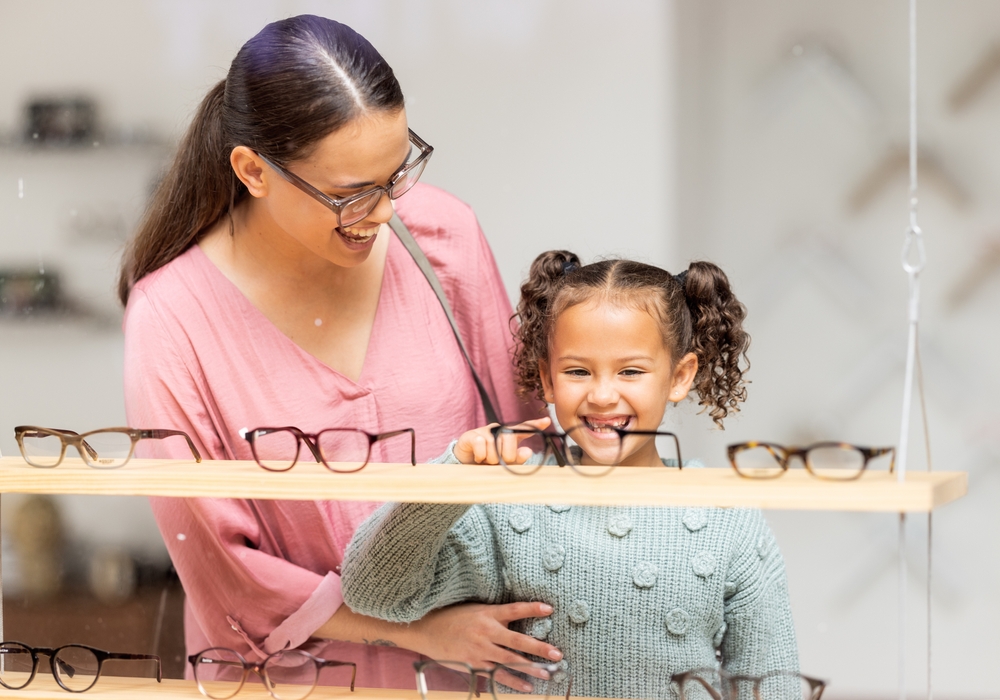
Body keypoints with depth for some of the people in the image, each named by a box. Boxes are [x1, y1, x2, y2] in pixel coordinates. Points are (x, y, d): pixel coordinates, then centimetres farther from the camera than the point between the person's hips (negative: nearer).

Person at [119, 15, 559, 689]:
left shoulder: (441, 231, -12)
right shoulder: (171, 323, -21)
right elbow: (227, 570, -14)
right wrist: (419, 631, -16)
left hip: (476, 643, 3)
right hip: (299, 665, -3)